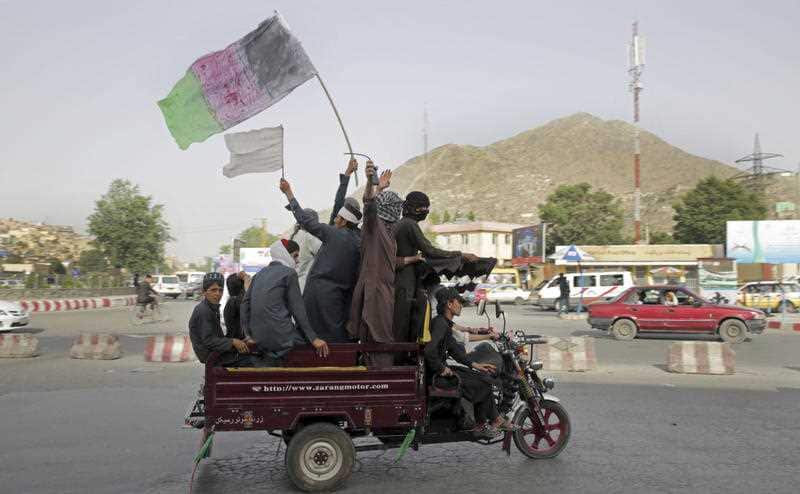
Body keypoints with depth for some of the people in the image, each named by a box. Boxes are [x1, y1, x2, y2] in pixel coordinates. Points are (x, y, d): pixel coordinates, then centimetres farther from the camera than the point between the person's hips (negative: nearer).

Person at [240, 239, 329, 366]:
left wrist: (249, 334, 21)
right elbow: (298, 309, -8)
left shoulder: (260, 273, 17)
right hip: (280, 336, -8)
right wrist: (313, 338, -7)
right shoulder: (289, 273, -2)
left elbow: (245, 302, 15)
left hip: (259, 337, 8)